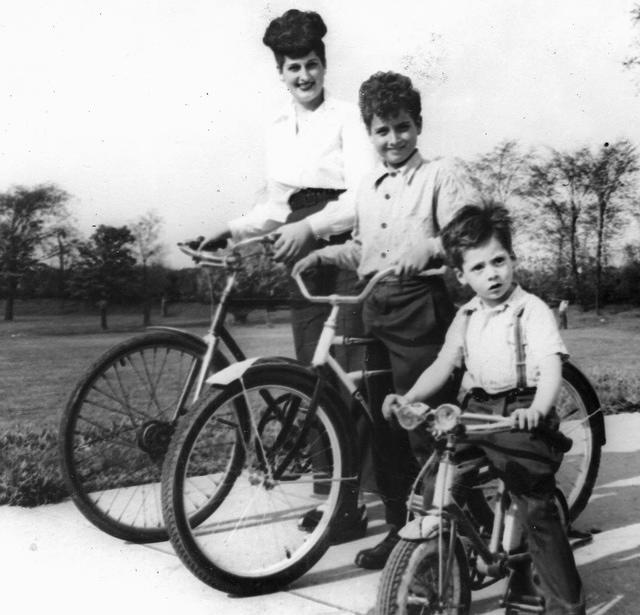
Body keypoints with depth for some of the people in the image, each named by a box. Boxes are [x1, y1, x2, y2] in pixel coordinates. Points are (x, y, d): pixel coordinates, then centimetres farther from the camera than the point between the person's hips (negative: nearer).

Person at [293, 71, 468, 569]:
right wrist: (324, 254, 12)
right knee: (383, 427, 9)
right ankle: (400, 527, 21)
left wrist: (428, 248, -27)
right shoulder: (368, 188, 20)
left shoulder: (439, 176, 1)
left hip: (421, 310, -6)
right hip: (376, 312, 7)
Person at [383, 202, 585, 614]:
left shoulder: (532, 310, -8)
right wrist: (409, 397, -6)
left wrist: (537, 409, -38)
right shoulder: (467, 317, 12)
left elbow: (552, 368, -19)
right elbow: (443, 365, 10)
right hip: (476, 412, 6)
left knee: (537, 511, -6)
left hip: (521, 415, -6)